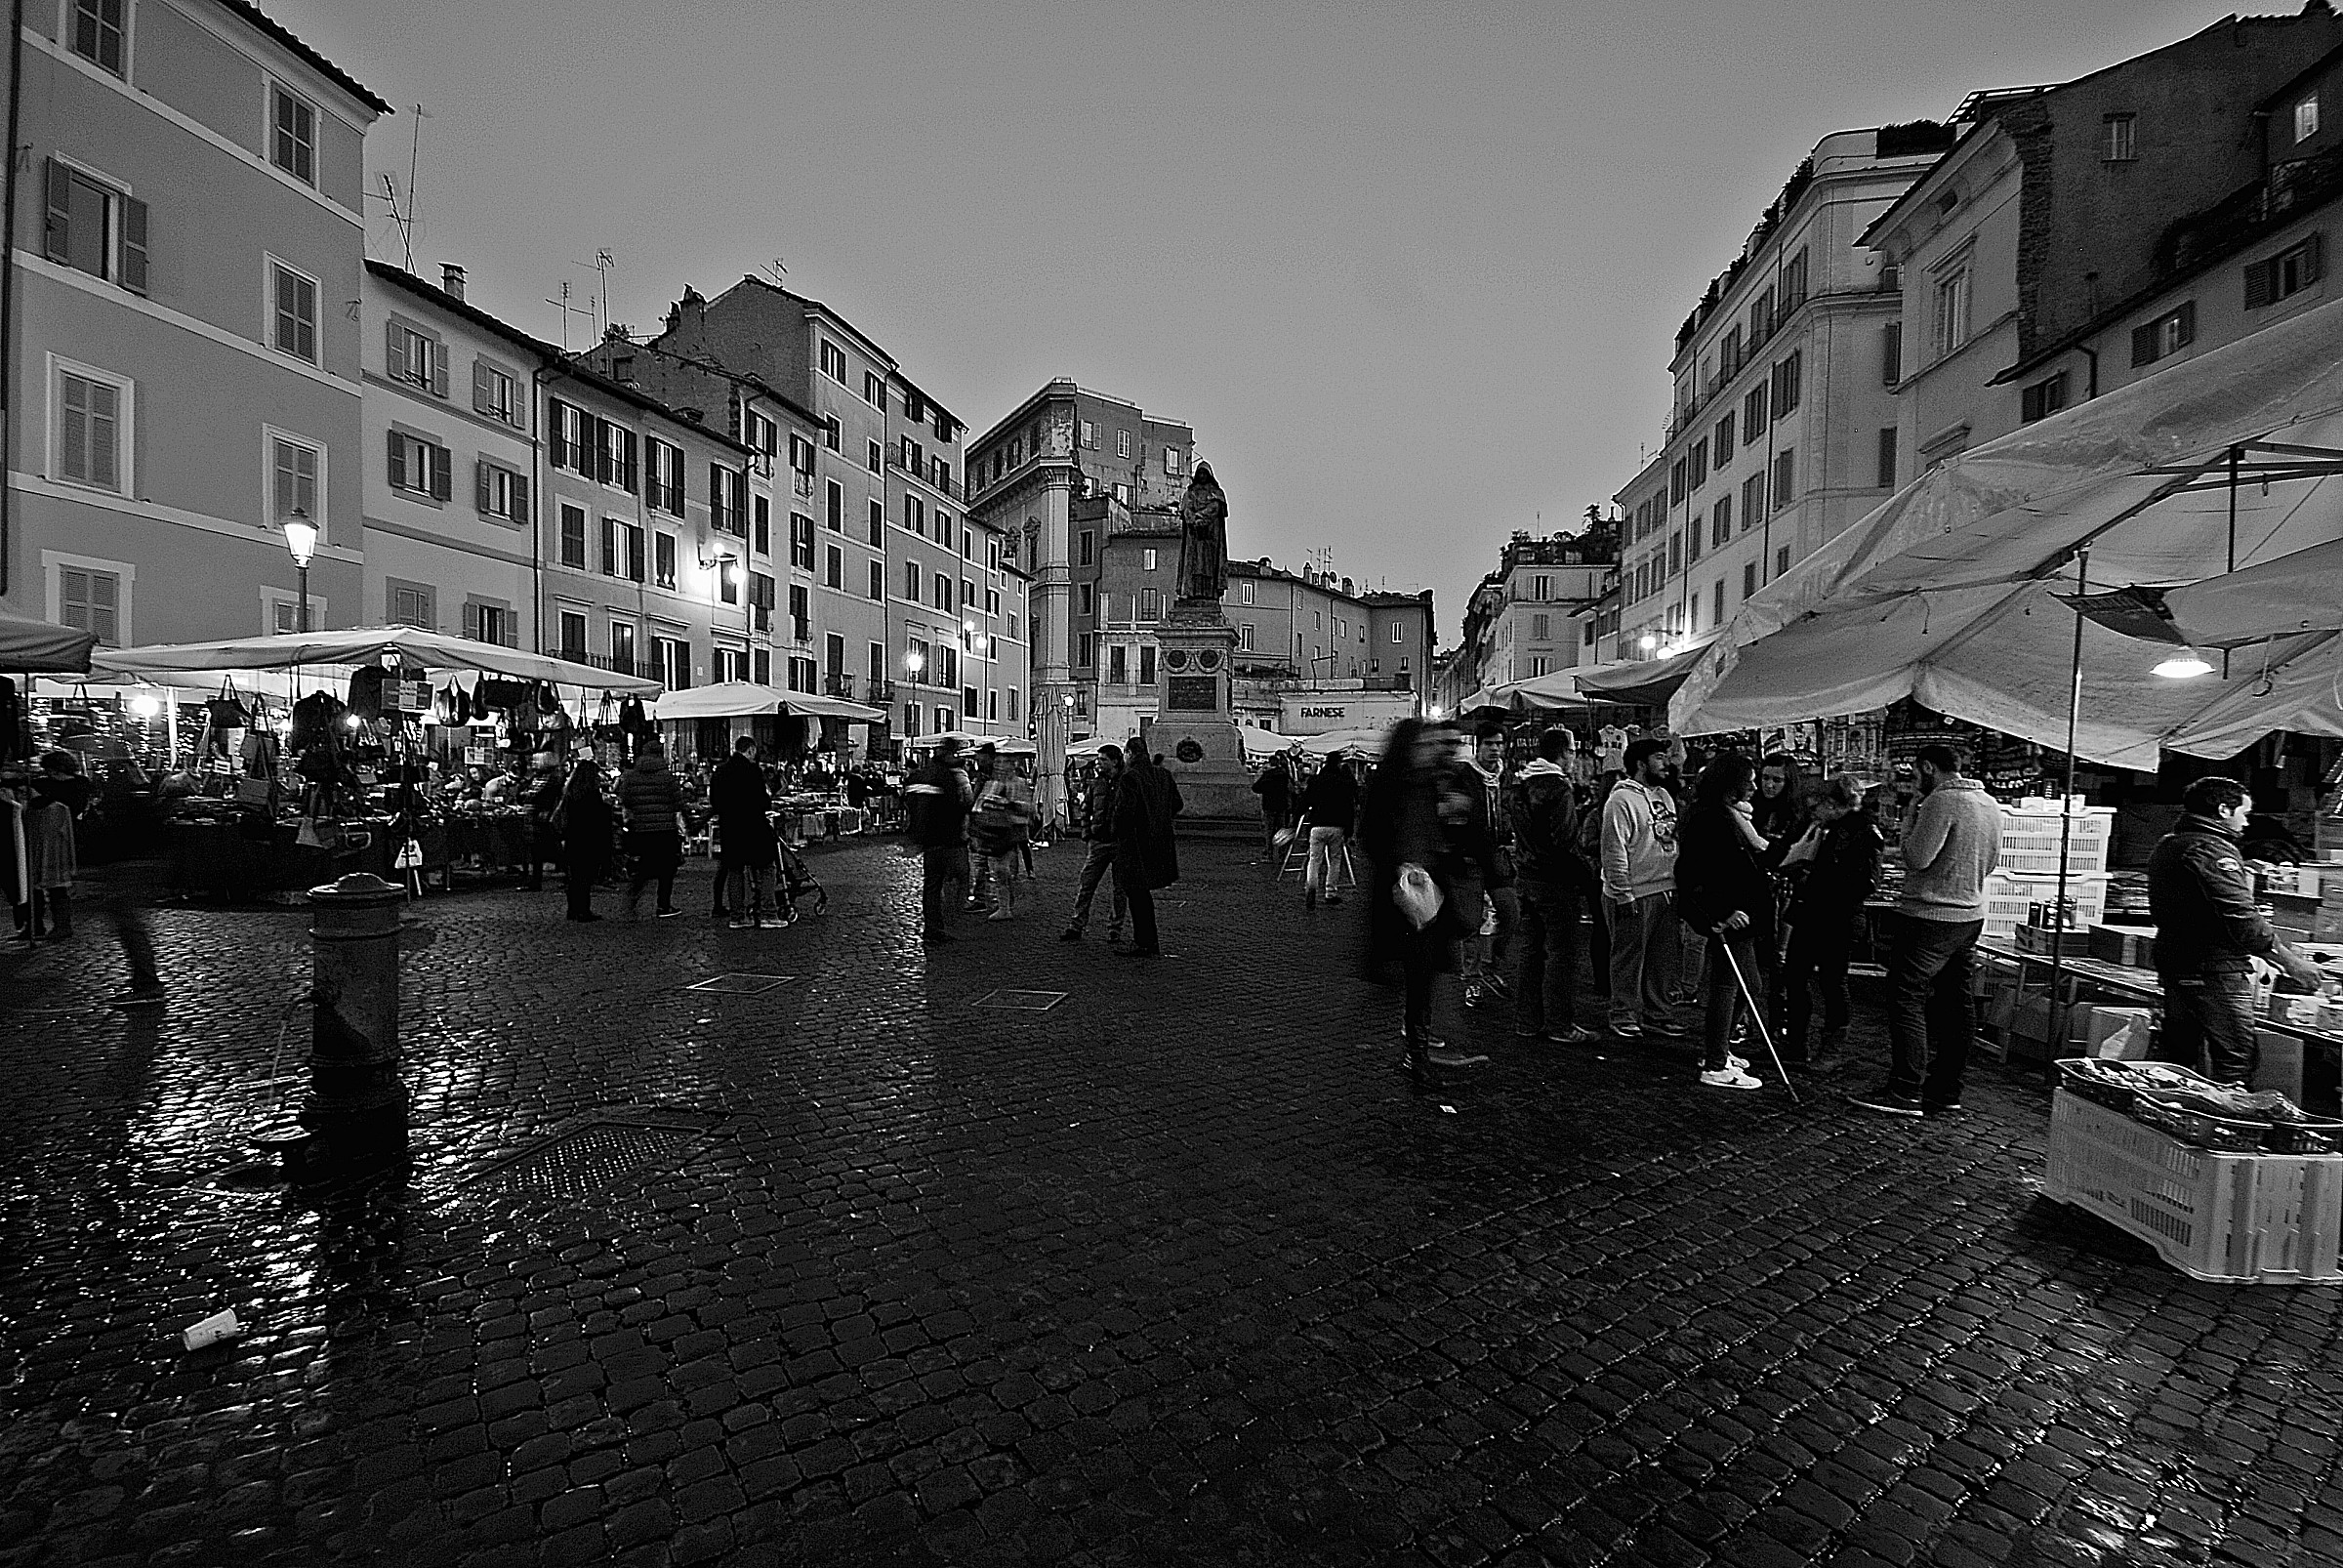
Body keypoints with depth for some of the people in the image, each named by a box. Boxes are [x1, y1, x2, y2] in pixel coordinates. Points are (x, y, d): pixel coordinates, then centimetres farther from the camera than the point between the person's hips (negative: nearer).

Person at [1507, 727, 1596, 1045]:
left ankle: (1526, 1021, 19)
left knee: (1528, 950, 12)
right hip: (1555, 881, -8)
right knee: (1562, 952, 0)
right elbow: (1565, 840, -20)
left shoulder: (1517, 784, 10)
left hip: (1524, 878, 8)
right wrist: (1582, 866, -8)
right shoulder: (1560, 787, -16)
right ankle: (1560, 1025, 5)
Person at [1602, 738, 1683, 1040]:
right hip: (1635, 895, -8)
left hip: (1667, 891, 8)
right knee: (1629, 959, 3)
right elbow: (1614, 850, -17)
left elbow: (1675, 841, 21)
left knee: (1663, 959, 15)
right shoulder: (1621, 800, -13)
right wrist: (1623, 894, -19)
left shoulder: (1664, 795, 14)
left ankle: (1657, 1014, 27)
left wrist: (1681, 882, 16)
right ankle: (1624, 1015, 15)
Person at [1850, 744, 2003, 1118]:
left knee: (1906, 998, -5)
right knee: (1955, 1003, 11)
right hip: (1971, 915, 9)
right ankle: (1946, 1094, 17)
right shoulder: (1990, 804, 12)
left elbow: (1916, 858, -19)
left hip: (1929, 915, -9)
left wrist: (1912, 824, -4)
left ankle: (1906, 1092, -5)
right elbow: (1991, 863, 21)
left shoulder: (1941, 801, -16)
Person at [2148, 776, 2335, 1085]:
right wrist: (2292, 962, -12)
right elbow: (2242, 919, -20)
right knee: (2235, 1063, -2)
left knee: (2176, 1055, 14)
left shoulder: (2167, 846, 14)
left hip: (2172, 965, 9)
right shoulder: (2214, 850, -14)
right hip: (2214, 972, -9)